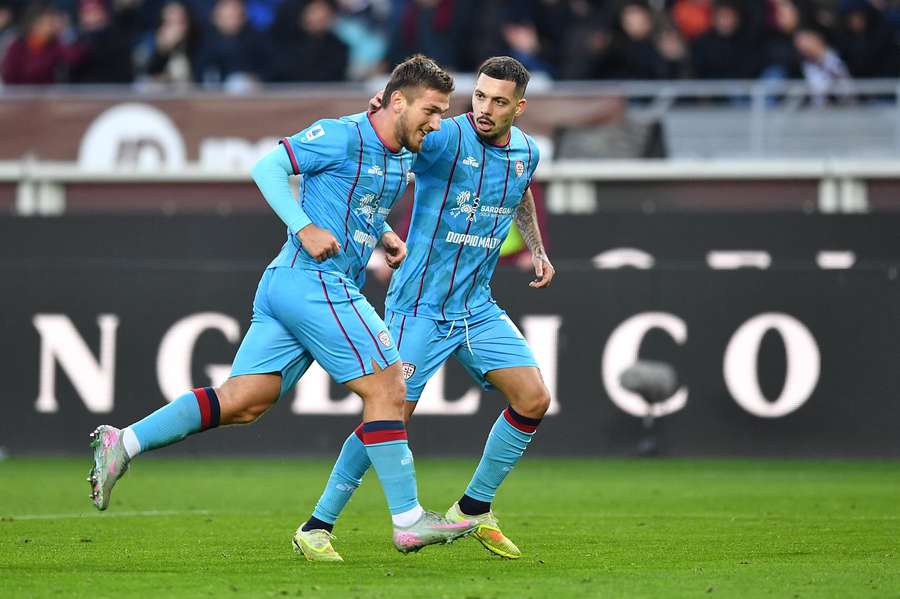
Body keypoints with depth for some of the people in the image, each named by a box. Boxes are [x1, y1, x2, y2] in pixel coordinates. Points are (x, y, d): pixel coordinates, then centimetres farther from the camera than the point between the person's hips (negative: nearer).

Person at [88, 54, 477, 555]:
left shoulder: (402, 158, 17)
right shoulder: (343, 136, -10)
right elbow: (267, 168, -10)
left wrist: (384, 235, 15)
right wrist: (305, 228, -19)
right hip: (316, 282, -9)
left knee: (243, 401, 1)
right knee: (387, 389, -7)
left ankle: (124, 443, -2)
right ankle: (409, 521, -4)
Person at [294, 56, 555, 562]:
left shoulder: (526, 152, 5)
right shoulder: (446, 138, -15)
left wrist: (537, 249, 20)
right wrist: (383, 108, -52)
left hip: (478, 306, 6)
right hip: (420, 306, -6)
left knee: (534, 399, -4)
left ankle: (475, 509, 14)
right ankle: (317, 527, 1)